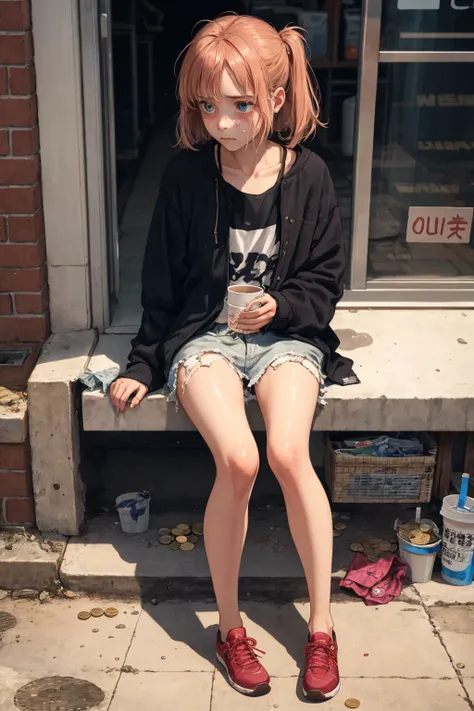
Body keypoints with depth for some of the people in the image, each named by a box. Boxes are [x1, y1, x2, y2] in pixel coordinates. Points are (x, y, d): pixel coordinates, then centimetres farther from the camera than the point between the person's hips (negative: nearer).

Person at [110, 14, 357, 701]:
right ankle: (230, 626, -2)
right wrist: (142, 363, 5)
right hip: (204, 334, 0)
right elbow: (161, 281, 4)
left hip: (286, 334, 1)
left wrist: (280, 306, -15)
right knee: (237, 462, -25)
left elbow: (325, 282, 4)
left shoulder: (308, 175, -3)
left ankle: (321, 624, -5)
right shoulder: (187, 174, -4)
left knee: (287, 452, -26)